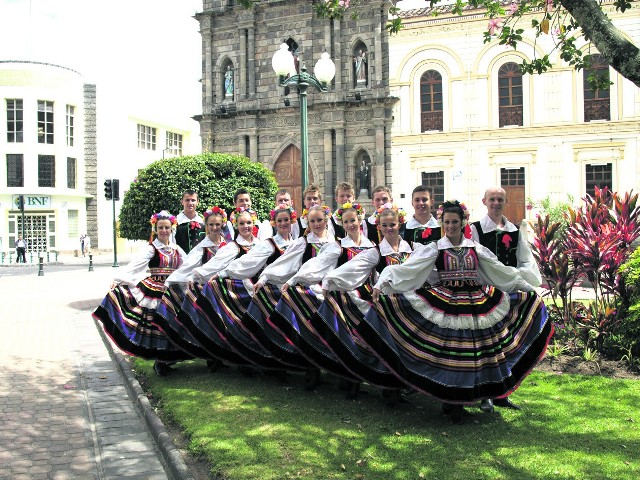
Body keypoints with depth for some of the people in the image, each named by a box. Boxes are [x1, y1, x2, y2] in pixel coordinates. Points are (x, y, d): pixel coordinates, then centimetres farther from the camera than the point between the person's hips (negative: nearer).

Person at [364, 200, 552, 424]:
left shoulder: (476, 248, 10)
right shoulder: (433, 249, 2)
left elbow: (502, 272, 19)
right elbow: (406, 270, -7)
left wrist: (528, 288, 22)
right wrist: (382, 284, -20)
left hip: (475, 304, 3)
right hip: (445, 305, -2)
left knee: (469, 352, 2)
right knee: (448, 351, -4)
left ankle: (458, 402, 16)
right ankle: (451, 402, 12)